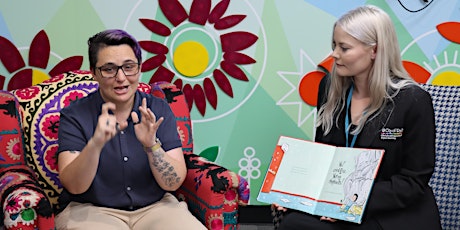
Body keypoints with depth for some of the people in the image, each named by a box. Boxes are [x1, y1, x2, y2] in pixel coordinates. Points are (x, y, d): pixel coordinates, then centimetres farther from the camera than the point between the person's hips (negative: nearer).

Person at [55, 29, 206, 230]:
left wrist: (152, 145, -22)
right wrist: (95, 144, -30)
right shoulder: (74, 115, -3)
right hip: (93, 211, -1)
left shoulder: (158, 110, 2)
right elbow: (74, 186, -13)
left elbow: (174, 183, -4)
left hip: (155, 207, 2)